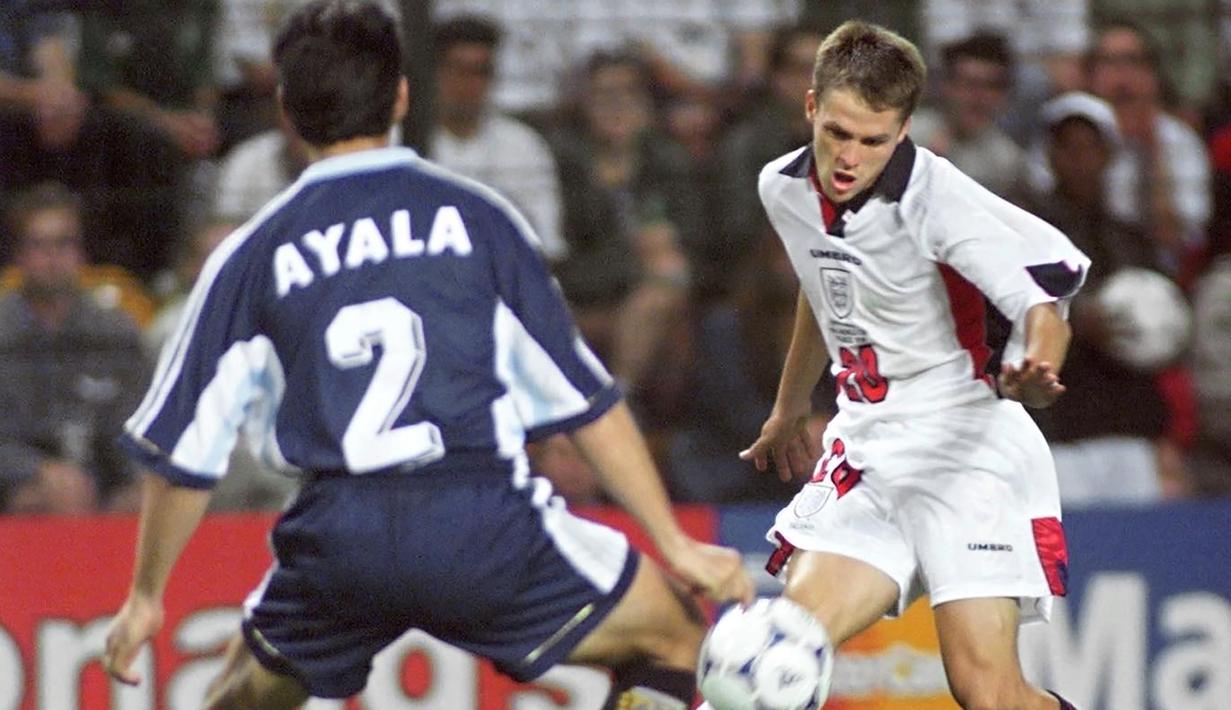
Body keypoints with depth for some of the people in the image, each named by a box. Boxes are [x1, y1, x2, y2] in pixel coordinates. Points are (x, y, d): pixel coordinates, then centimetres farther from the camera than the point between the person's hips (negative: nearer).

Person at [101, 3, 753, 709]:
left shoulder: (252, 255, 10)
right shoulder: (476, 215, 7)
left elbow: (184, 452, 12)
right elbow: (585, 398, 7)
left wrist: (146, 597, 25)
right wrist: (676, 547, 12)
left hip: (337, 541, 2)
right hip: (485, 519, -2)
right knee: (676, 636, 17)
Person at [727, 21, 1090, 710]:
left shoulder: (937, 199, -18)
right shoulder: (785, 188, 2)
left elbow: (1042, 304, -26)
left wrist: (1033, 371, -48)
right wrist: (790, 408, 37)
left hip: (967, 447, -6)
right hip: (866, 444, 6)